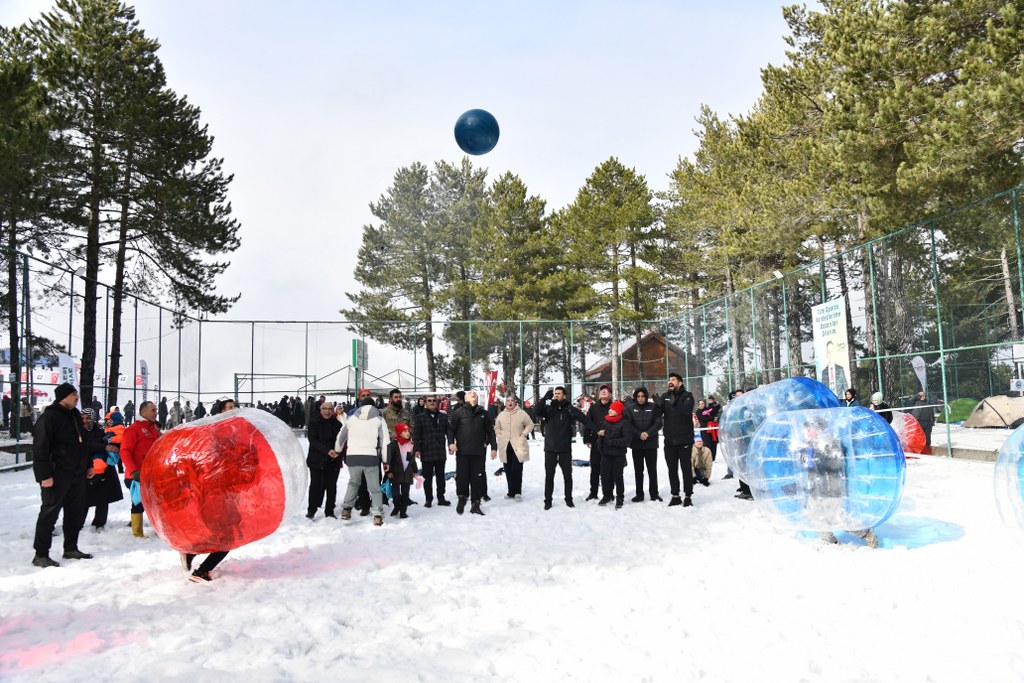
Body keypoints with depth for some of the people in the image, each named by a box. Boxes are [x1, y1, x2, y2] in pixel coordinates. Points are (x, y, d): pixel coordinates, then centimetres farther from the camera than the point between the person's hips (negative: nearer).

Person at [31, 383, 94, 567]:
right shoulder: (48, 417, -12)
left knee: (76, 511, 13)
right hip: (57, 475, -8)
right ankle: (40, 555, 5)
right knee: (49, 513, -3)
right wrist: (44, 475, -20)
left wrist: (88, 464, 21)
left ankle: (71, 549, 24)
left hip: (77, 474, 8)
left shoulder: (75, 415, 15)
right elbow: (40, 448, -16)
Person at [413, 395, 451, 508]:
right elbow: (416, 434, -4)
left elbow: (448, 431, 11)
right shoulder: (420, 417, 0)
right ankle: (428, 499, 13)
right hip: (426, 452, -3)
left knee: (440, 476, 11)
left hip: (441, 452, 3)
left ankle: (441, 498, 20)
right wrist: (416, 449, -11)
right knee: (427, 477, 5)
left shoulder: (443, 417, 8)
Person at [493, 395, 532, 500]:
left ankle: (517, 492, 0)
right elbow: (497, 428, 19)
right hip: (505, 446, 4)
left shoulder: (522, 413, -3)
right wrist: (499, 437, 5)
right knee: (508, 470, 6)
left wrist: (524, 434, -5)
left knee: (517, 469, -11)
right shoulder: (501, 415, 7)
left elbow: (530, 425, 5)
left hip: (518, 446, -4)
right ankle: (511, 492, 15)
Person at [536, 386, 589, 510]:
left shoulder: (569, 409, -2)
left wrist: (586, 434, -19)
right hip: (550, 449, 1)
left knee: (567, 475, 9)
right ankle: (548, 500, 17)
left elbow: (584, 419, -8)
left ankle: (569, 499, 23)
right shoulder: (548, 408, 2)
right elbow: (537, 411, -17)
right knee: (549, 476, 7)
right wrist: (546, 396, -23)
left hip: (565, 449, -1)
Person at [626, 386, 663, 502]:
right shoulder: (630, 409, 1)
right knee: (638, 470, 8)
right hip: (636, 444, 1)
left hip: (651, 443, -1)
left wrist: (648, 433, -18)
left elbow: (658, 423, -6)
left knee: (652, 469, 5)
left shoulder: (653, 407, -1)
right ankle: (639, 494, 16)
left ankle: (654, 494, 15)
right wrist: (639, 434, -18)